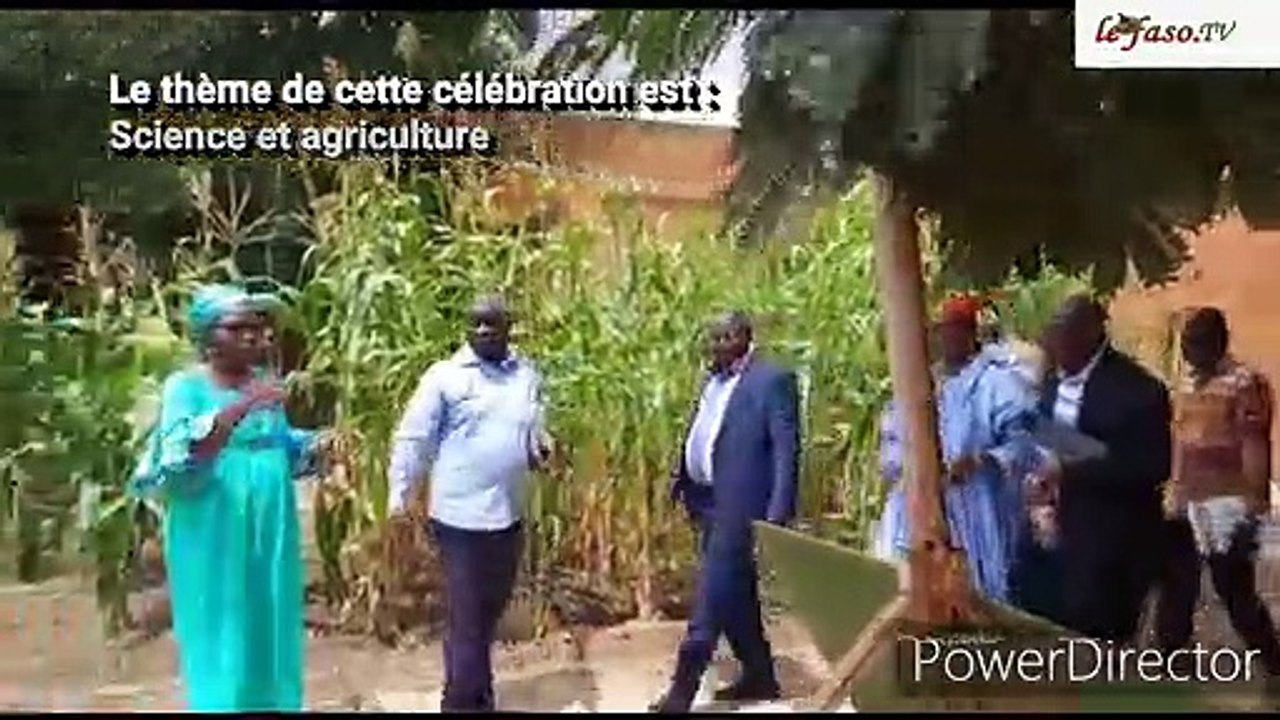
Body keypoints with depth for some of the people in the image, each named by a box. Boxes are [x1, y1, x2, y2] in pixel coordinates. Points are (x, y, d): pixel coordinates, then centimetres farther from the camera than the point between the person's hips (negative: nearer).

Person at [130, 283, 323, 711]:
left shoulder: (264, 381, 10)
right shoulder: (185, 387, -7)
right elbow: (182, 454, -22)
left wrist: (318, 446, -3)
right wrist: (239, 409, -32)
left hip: (270, 534, 6)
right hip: (214, 538, -5)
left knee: (270, 634, 12)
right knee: (224, 641, 2)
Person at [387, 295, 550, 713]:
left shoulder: (527, 376, 8)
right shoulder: (444, 376, -6)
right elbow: (413, 438, -6)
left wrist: (541, 449, -4)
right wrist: (399, 494, -11)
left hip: (509, 516, 6)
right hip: (461, 516, -6)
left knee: (490, 613, 18)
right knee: (467, 619, 0)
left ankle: (469, 697, 35)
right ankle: (466, 703, 13)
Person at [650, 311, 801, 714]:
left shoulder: (772, 380, -10)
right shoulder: (713, 381, 14)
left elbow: (786, 450, -14)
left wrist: (777, 515, -20)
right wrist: (683, 481, 10)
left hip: (738, 503, -8)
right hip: (708, 500, 9)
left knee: (712, 592, -7)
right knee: (733, 592, 15)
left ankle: (684, 686, -2)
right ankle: (759, 675, 26)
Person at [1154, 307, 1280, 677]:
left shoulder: (1246, 383, -13)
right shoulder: (1187, 381, 10)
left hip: (1226, 506, -7)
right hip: (1183, 503, 8)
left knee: (1236, 592, 0)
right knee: (1176, 587, 16)